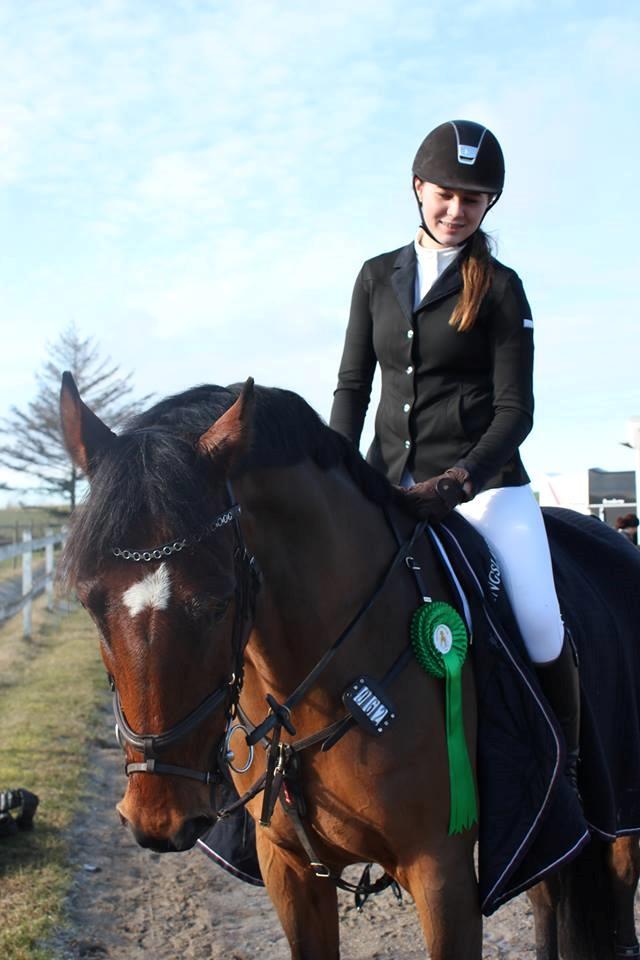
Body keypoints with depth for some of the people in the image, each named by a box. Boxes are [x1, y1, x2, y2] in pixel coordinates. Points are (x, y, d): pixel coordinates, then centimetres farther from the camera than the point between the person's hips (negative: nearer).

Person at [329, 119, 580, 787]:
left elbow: (515, 410, -4)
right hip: (389, 481, 4)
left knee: (541, 633, -17)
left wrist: (457, 482, -19)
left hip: (484, 479, -3)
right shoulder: (377, 278, 12)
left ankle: (569, 775, 2)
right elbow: (351, 387, 13)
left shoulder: (500, 289, 1)